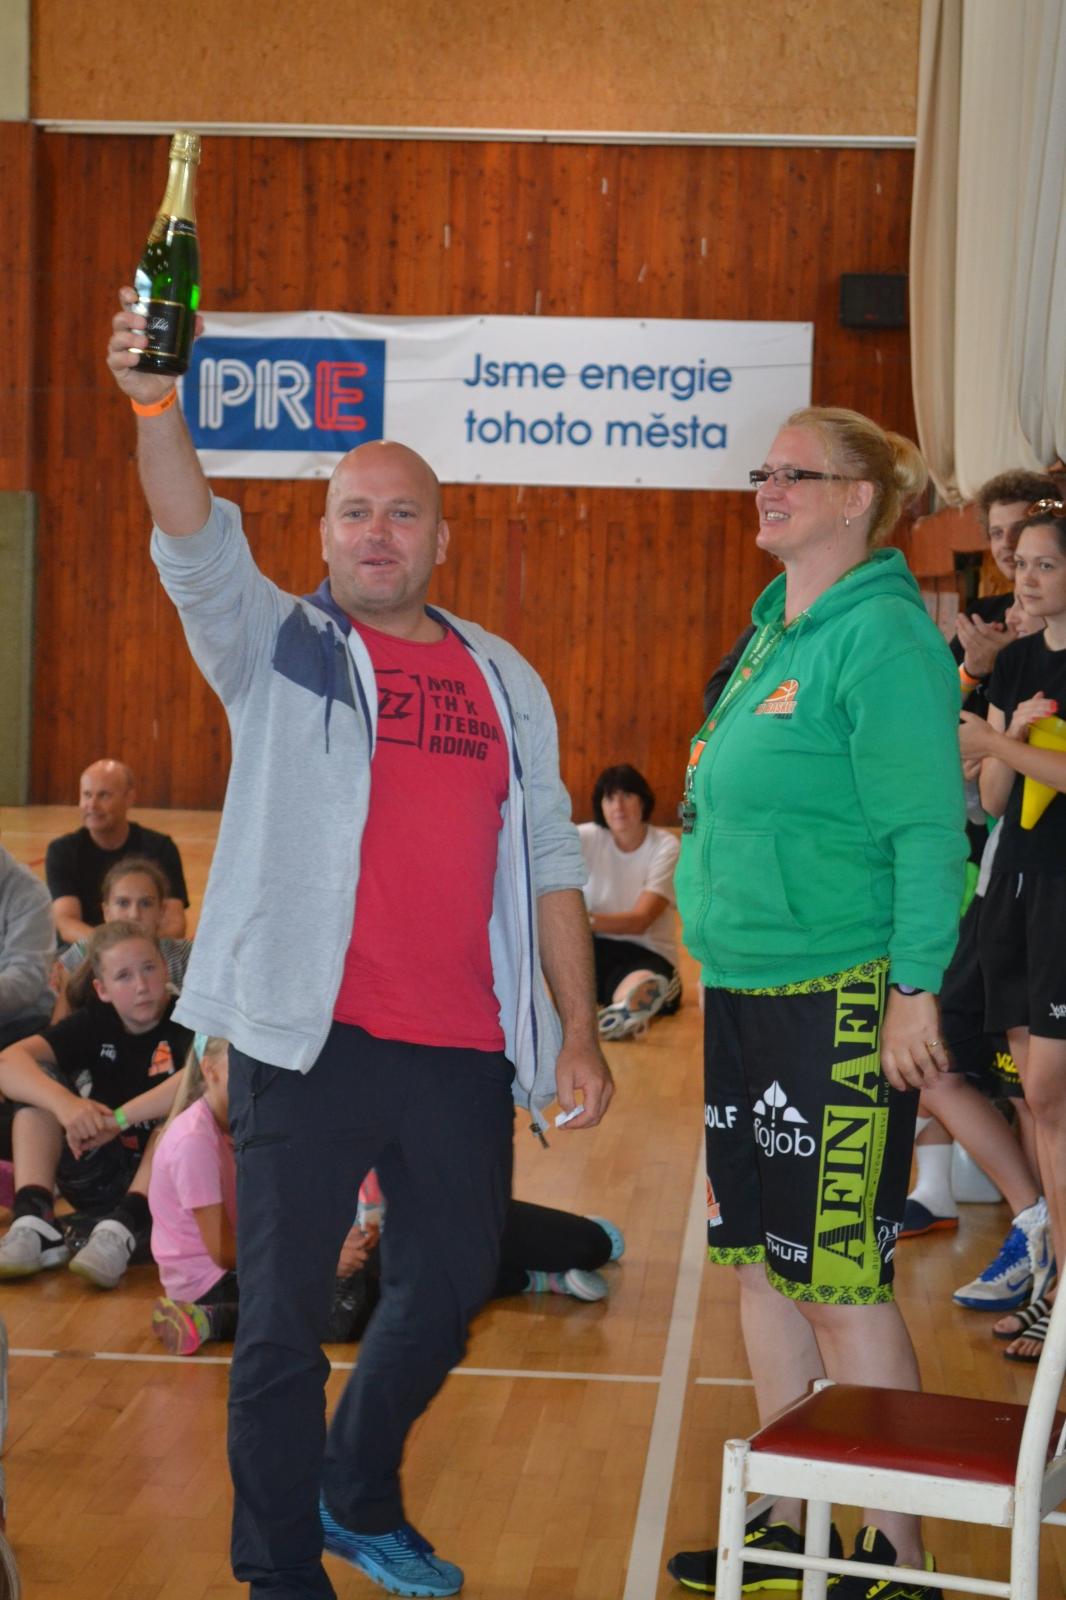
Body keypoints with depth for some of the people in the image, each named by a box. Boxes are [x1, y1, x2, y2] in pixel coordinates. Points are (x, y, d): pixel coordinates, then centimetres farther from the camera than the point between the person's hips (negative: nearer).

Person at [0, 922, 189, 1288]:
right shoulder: (95, 1024, 1)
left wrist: (119, 1119, -34)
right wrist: (65, 1103, -35)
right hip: (101, 1185, 4)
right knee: (38, 1079, -9)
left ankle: (121, 1230, -38)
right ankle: (34, 1222, -26)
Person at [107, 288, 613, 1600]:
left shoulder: (504, 682, 13)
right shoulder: (279, 648, 3)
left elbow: (548, 864, 13)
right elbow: (197, 549, -16)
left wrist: (579, 1032, 7)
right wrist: (155, 404, -33)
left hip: (464, 1050, 4)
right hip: (308, 1040, -4)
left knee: (448, 1290, 15)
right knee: (282, 1316, 1)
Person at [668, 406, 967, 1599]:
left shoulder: (881, 638, -13)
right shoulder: (774, 630, 14)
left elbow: (927, 829, -17)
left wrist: (913, 989, -21)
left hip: (838, 999, -9)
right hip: (745, 995, 9)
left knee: (840, 1279, -4)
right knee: (761, 1265, 15)